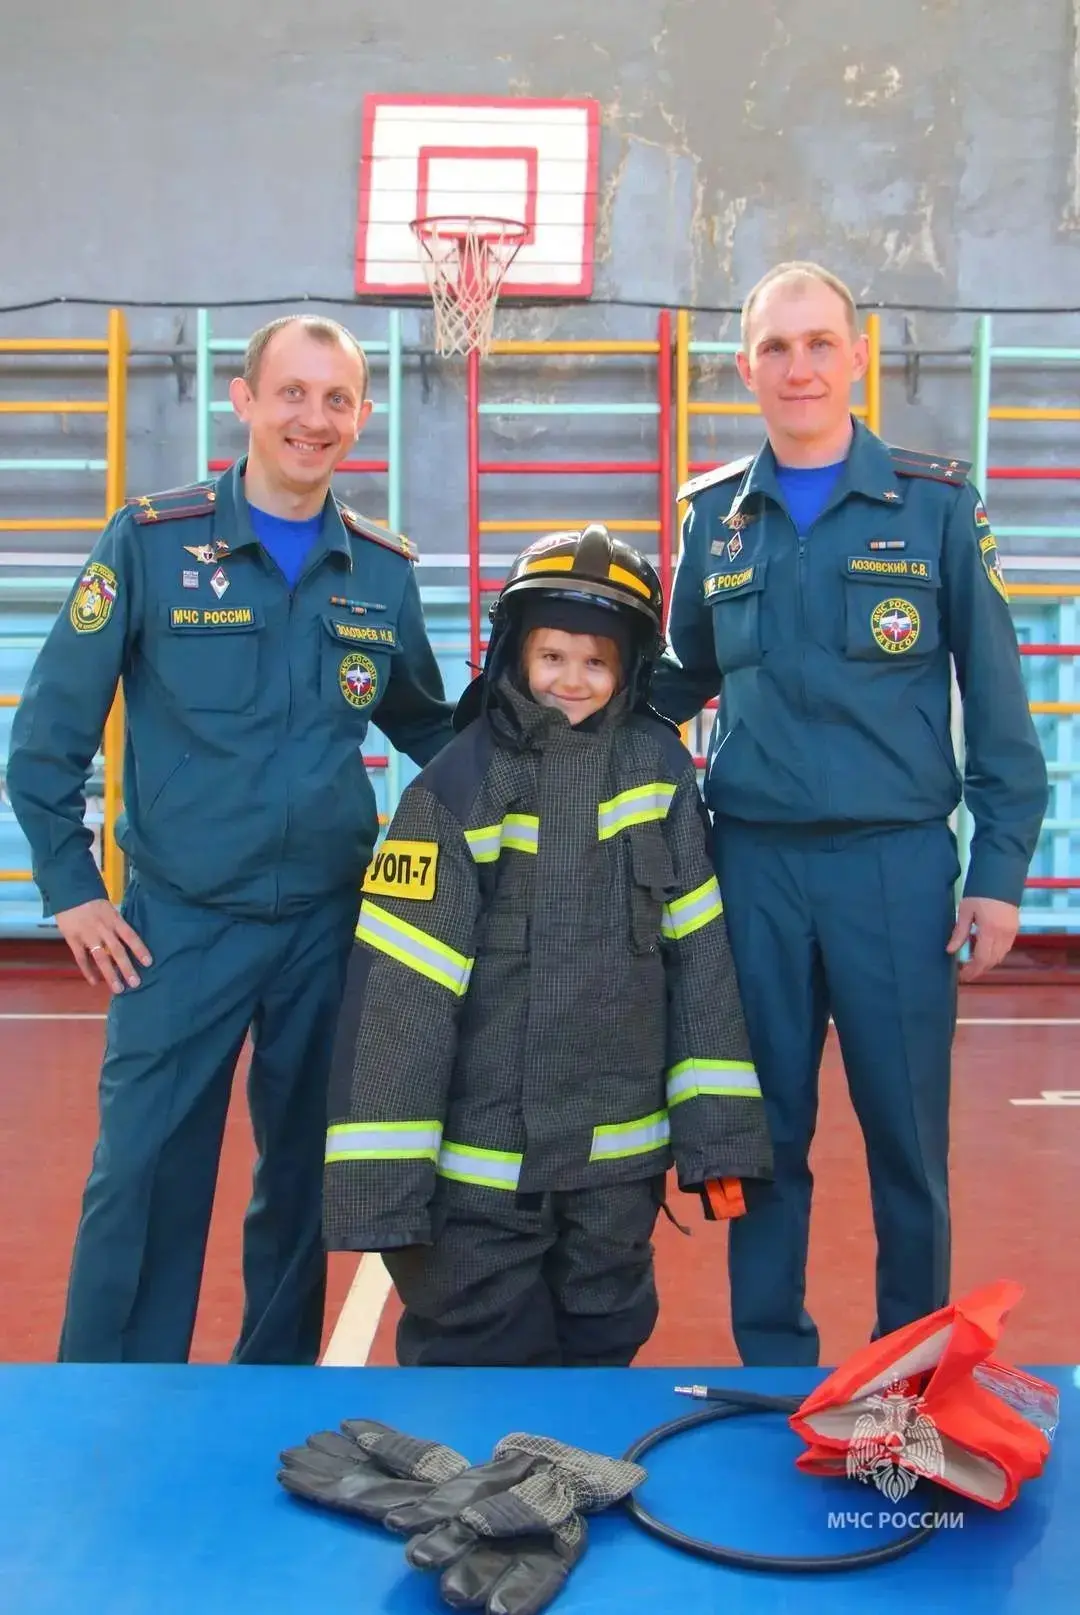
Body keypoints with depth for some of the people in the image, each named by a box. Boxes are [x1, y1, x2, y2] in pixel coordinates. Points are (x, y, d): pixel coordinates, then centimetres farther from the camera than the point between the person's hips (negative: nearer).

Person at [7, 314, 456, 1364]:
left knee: (303, 1179, 13)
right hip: (182, 925, -3)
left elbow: (430, 731, 17)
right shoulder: (150, 541, -5)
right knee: (140, 1179, 0)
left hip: (331, 923, 3)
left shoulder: (383, 569, 4)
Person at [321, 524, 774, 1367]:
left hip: (620, 1156, 3)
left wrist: (717, 1129, -2)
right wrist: (380, 1178, -14)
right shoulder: (460, 785, -10)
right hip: (482, 1163, -2)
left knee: (604, 1354, 19)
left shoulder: (660, 768, -2)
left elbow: (700, 951, 0)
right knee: (472, 1369, 9)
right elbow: (399, 987, -12)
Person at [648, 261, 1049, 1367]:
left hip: (897, 861, -2)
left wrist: (1000, 871, -4)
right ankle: (772, 1366, 26)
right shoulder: (715, 516, 9)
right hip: (755, 862, 2)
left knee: (906, 1129, 6)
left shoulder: (935, 504, 1)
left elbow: (995, 700, 0)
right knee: (767, 1127, 10)